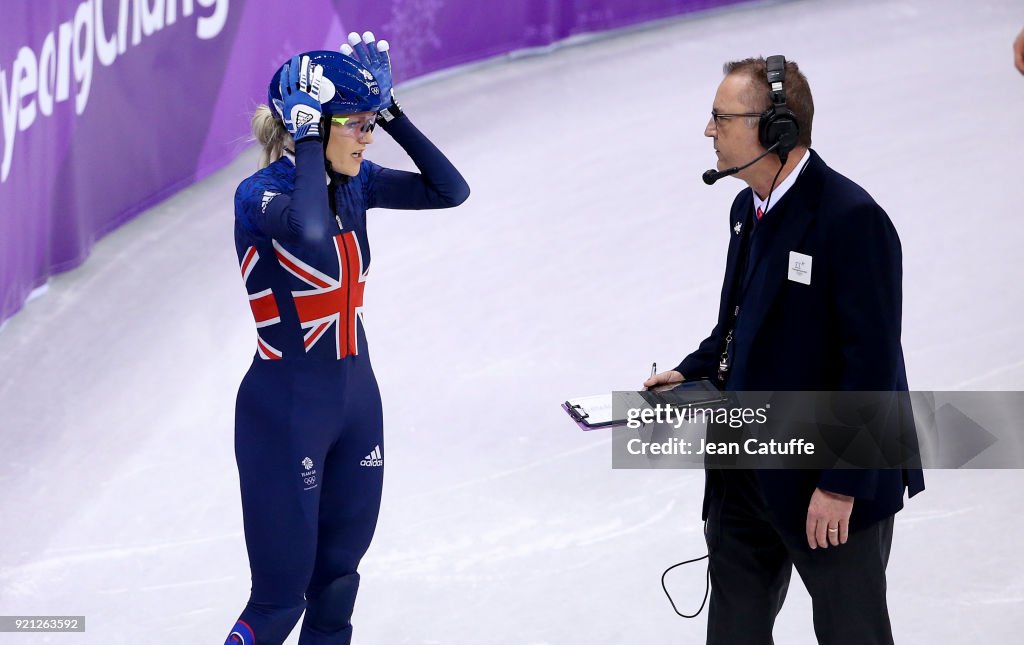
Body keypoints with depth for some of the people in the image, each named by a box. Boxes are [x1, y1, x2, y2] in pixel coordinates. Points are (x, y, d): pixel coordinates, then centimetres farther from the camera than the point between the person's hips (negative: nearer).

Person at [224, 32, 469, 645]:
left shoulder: (355, 182, 3)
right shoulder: (261, 192, -18)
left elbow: (449, 190, 3)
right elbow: (310, 232, -40)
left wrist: (392, 112, -4)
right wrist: (309, 140, -27)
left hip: (357, 397, 7)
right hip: (285, 406, -7)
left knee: (337, 582, 13)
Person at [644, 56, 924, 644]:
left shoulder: (852, 219, -21)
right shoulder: (750, 208, 7)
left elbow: (871, 364, -23)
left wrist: (841, 486, -22)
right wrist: (692, 374, 6)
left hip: (830, 484, -9)